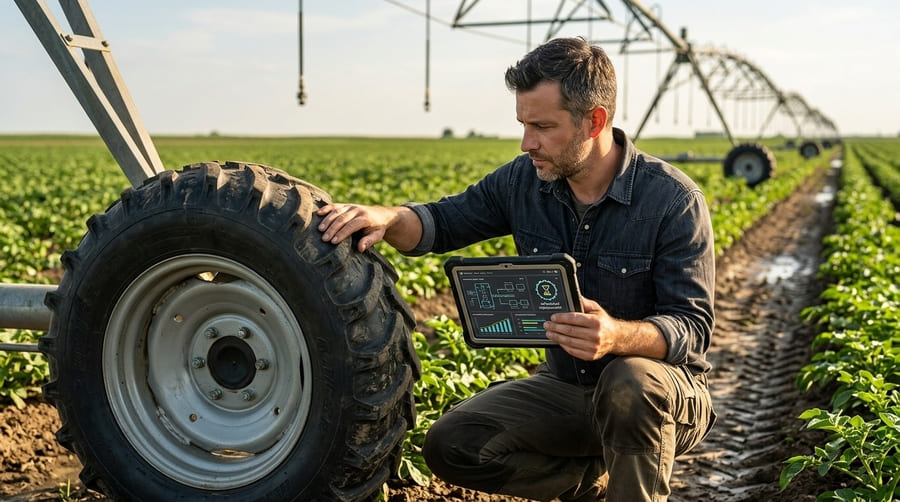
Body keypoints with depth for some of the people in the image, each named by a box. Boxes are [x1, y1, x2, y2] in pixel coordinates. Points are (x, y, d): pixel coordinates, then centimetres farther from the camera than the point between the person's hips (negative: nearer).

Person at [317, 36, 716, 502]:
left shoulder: (674, 200, -18)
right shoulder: (523, 181, -4)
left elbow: (694, 327, -21)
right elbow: (442, 223, 4)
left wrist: (618, 336, -43)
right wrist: (387, 217, -20)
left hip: (662, 394, -5)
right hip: (565, 385, 5)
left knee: (631, 382, -39)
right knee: (451, 445, -12)